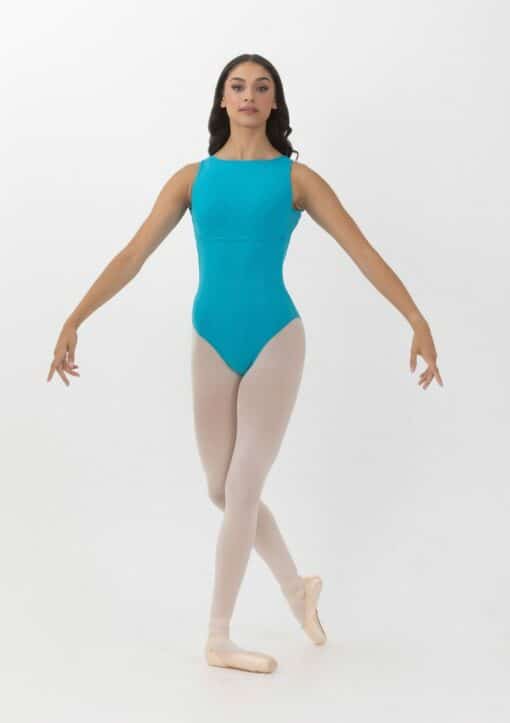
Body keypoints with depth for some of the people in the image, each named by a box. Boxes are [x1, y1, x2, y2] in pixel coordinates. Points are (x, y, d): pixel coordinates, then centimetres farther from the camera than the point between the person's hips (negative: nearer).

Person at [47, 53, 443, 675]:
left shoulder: (295, 178, -1)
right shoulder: (193, 178, 5)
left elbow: (363, 253, -4)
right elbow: (133, 256, 0)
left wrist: (418, 322, -12)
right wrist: (74, 320, -8)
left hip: (275, 340, -3)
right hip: (212, 343, 3)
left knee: (241, 490, 0)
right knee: (223, 490, 11)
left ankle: (219, 638, 15)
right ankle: (296, 586, 36)